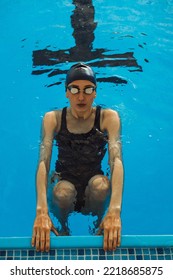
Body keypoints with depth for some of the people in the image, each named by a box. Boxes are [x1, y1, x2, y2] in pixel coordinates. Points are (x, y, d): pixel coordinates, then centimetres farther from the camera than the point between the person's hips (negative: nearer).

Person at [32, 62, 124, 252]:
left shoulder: (108, 117, -15)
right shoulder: (53, 119, -13)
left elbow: (116, 161, -28)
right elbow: (43, 163, -25)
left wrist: (115, 211, -44)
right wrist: (41, 211, -41)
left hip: (92, 193, 0)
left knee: (101, 185, -33)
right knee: (62, 193, -33)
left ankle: (100, 224, -1)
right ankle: (63, 227, 2)